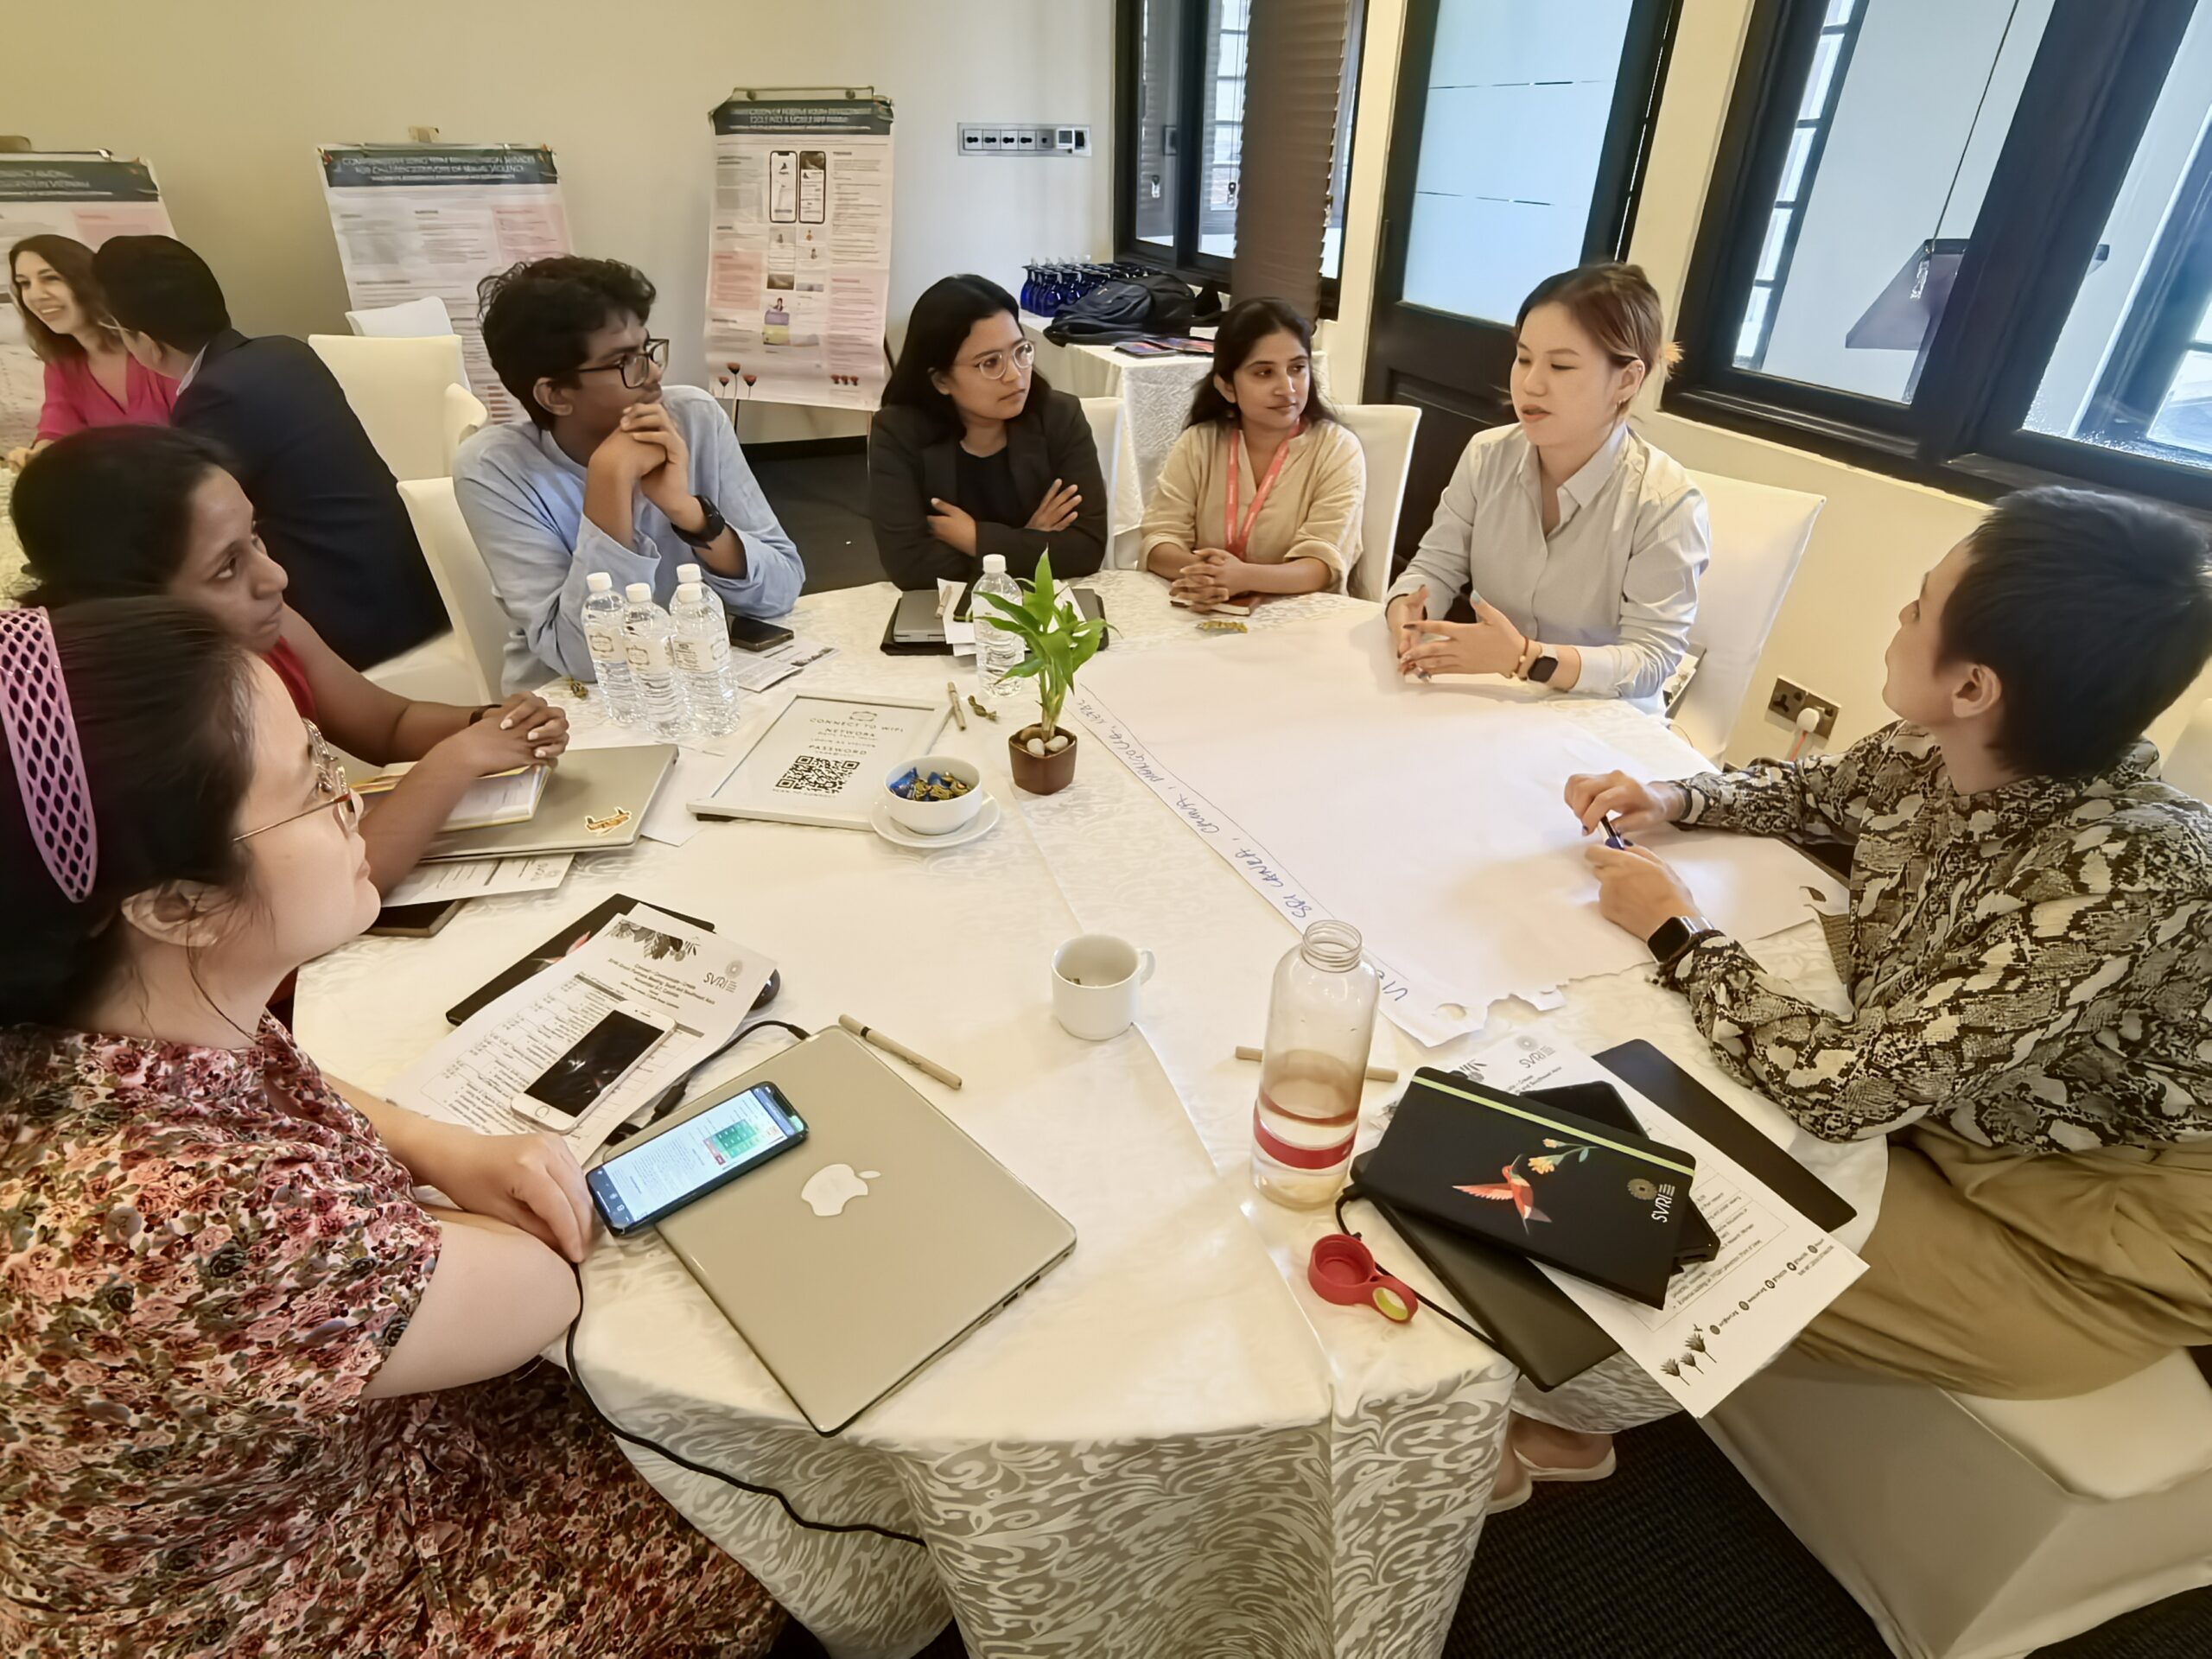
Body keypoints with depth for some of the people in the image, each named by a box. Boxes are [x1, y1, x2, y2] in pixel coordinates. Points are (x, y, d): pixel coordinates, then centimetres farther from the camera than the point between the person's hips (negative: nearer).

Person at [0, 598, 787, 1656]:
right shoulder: (198, 1230, -43)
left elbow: (260, 1082, 5)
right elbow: (539, 1287, -25)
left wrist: (439, 1149, -13)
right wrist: (431, 1164, -7)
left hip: (344, 1447, 6)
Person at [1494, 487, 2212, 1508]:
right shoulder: (1937, 753, -14)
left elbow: (1841, 1084, -38)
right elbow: (1812, 795, 10)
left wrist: (1676, 933, -25)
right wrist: (1675, 800, -9)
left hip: (2084, 1244, -7)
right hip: (1928, 1110, 7)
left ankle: (1553, 1405, 20)